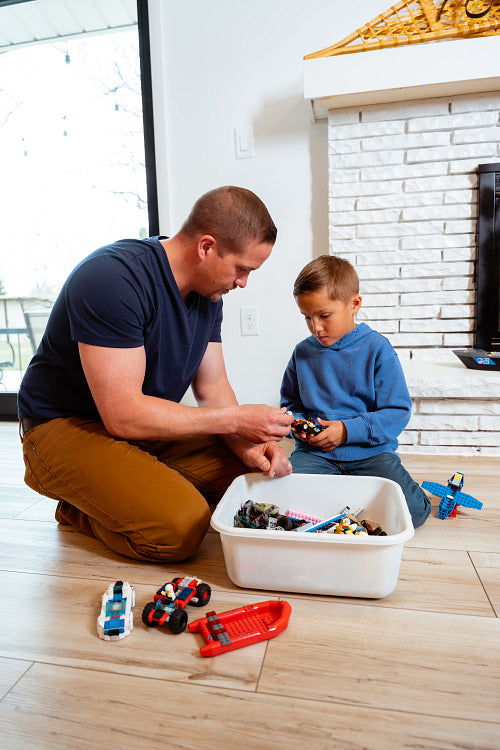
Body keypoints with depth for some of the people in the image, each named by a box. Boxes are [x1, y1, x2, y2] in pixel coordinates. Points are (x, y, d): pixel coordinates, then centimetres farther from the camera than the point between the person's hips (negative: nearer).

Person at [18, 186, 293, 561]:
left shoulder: (209, 291, 0)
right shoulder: (113, 279, -27)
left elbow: (213, 386, 2)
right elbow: (124, 415, -30)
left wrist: (248, 445, -17)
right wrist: (237, 419, -26)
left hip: (149, 423, 8)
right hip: (66, 428, -8)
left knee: (261, 473, -3)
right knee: (180, 526, -29)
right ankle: (79, 510, 3)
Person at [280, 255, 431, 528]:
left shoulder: (377, 349, -6)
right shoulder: (302, 352, 5)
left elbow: (398, 412, -8)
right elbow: (290, 402, 17)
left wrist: (348, 430, -18)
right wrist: (297, 424, -6)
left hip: (370, 451, -2)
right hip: (315, 451, 3)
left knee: (415, 510, -20)